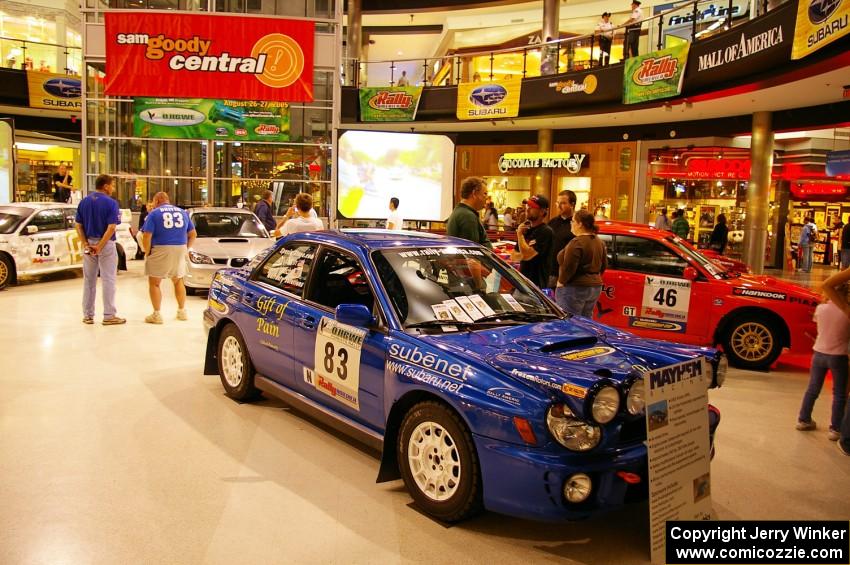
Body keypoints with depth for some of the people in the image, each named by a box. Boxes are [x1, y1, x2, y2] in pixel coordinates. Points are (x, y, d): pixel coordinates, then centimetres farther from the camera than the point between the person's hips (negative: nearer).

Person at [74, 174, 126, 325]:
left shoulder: (84, 202, 6)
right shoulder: (111, 203, -10)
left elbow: (78, 225, 2)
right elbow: (111, 227, -19)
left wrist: (86, 244, -4)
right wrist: (100, 246, -17)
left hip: (89, 244, 5)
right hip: (106, 245, -5)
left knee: (89, 280, 12)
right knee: (108, 280, 1)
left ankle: (88, 315, 18)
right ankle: (109, 315, 3)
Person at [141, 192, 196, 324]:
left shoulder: (154, 213, -3)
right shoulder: (183, 212, 13)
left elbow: (147, 236, -11)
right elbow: (193, 234, 14)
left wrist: (147, 252, -1)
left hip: (160, 251, -5)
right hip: (180, 250, 5)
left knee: (154, 283, 6)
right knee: (178, 281, 21)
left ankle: (157, 314, 3)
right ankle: (182, 311, 24)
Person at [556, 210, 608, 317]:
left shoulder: (577, 243, -18)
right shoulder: (599, 242, 10)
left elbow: (568, 267, -21)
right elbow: (604, 265, 18)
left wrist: (561, 282, -8)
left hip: (575, 288, -9)